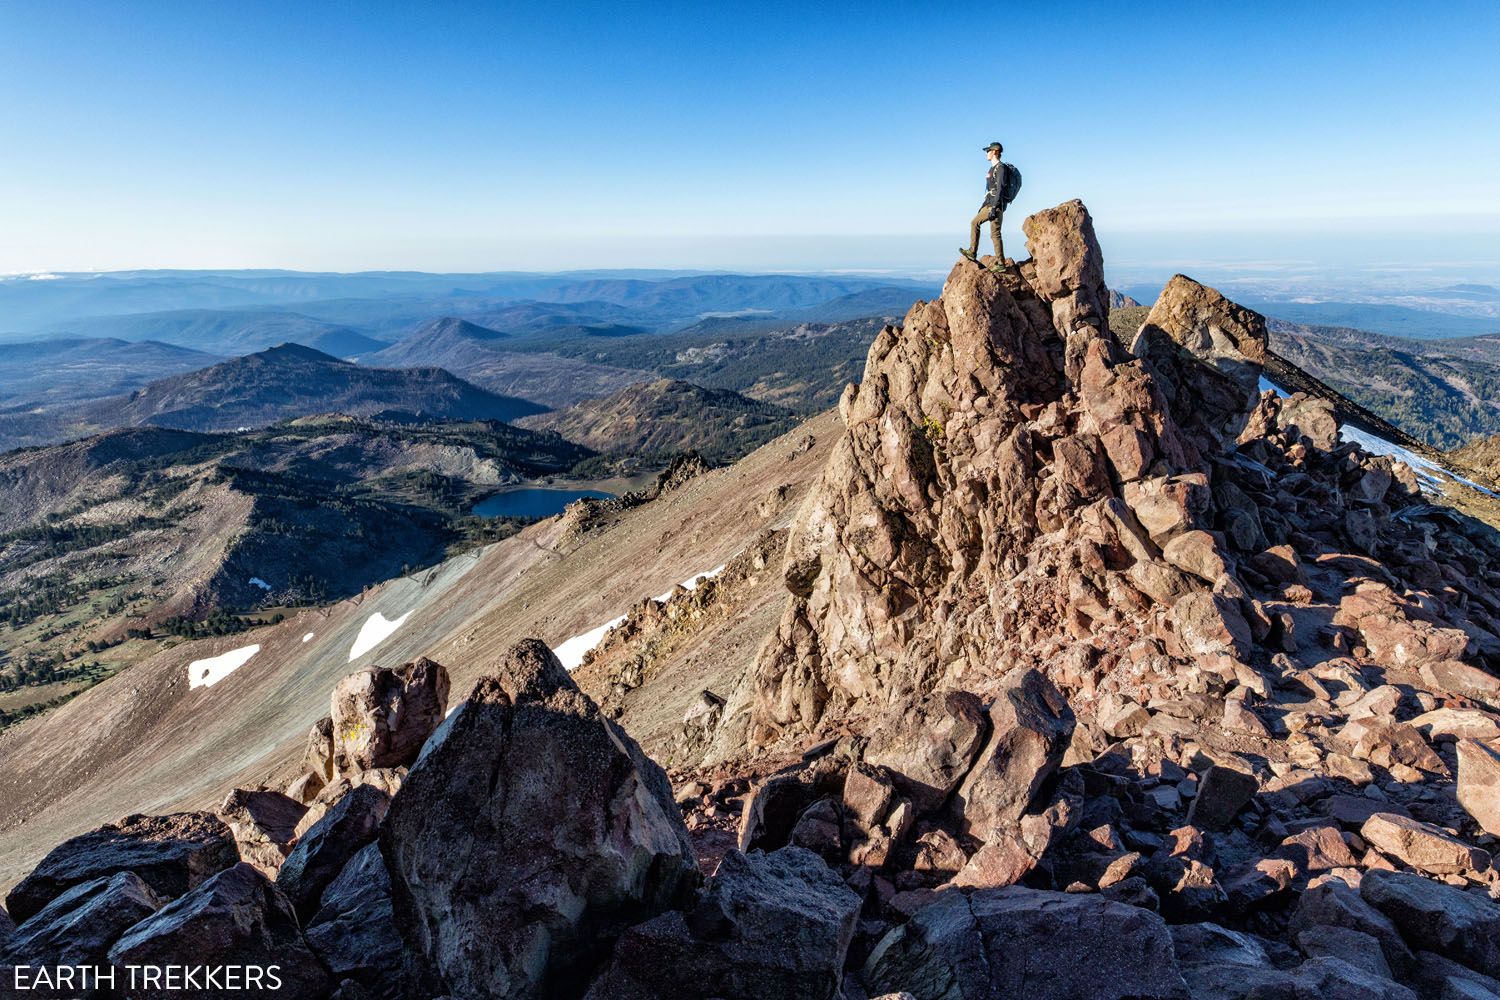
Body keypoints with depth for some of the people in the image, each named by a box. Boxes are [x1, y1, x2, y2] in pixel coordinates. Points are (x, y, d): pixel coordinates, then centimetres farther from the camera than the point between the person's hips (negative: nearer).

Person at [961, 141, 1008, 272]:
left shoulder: (1000, 168, -12)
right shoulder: (993, 168, 18)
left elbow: (1000, 189, -20)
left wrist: (994, 208, -26)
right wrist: (984, 205, 26)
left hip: (997, 205, -10)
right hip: (989, 204, 10)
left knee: (995, 233, -10)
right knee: (975, 223, 16)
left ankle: (1000, 263, -7)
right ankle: (972, 252, 18)